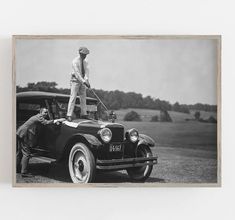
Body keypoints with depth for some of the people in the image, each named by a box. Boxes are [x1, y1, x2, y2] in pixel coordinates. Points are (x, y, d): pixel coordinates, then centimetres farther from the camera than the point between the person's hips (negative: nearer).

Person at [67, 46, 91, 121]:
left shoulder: (85, 62, 9)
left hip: (82, 82, 7)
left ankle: (83, 114, 14)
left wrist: (86, 80, -22)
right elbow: (77, 73, -21)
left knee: (83, 97, 7)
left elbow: (86, 71, -4)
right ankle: (69, 115, -11)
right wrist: (84, 82, -27)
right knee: (73, 97, -10)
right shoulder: (75, 61, -13)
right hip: (75, 81, -7)